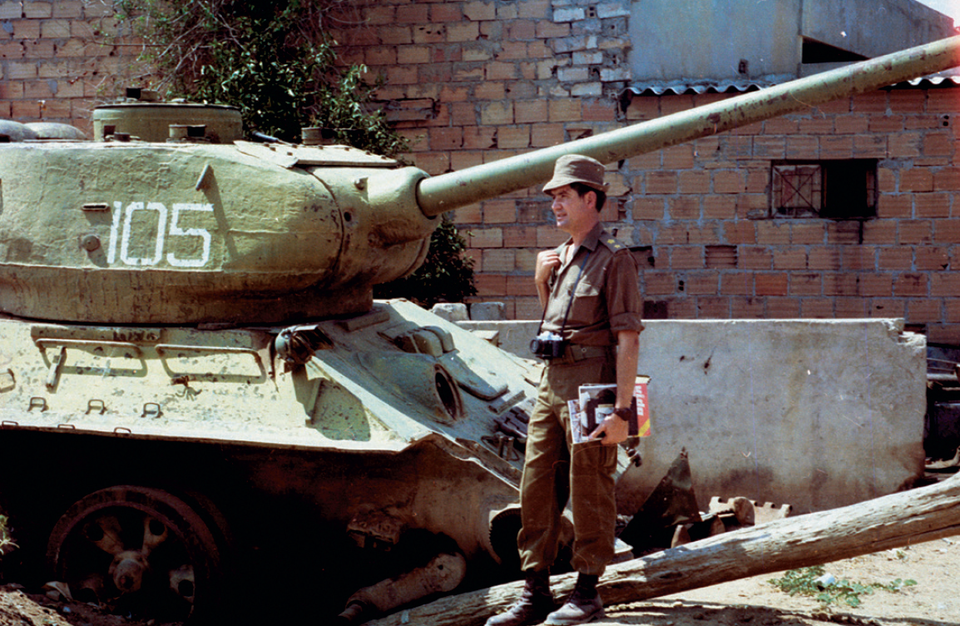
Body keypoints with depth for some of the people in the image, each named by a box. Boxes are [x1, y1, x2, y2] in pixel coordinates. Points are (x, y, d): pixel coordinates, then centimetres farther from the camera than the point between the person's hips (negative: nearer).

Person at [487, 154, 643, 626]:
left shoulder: (613, 259, -8)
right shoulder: (559, 257, 17)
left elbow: (628, 338, -13)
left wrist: (621, 410, -19)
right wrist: (541, 281, 11)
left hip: (590, 387, -8)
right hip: (550, 381, 8)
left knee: (590, 493, -1)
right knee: (537, 489, 7)